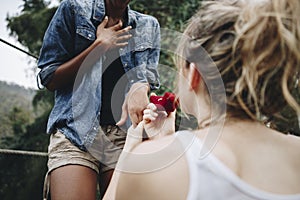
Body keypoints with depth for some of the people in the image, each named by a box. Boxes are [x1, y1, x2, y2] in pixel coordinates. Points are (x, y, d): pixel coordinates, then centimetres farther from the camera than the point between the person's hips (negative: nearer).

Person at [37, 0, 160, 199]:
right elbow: (49, 80, 5)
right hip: (75, 131, -2)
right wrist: (100, 45, -1)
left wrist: (139, 88, -20)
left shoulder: (149, 25, 17)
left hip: (125, 133, 2)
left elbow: (149, 73, 4)